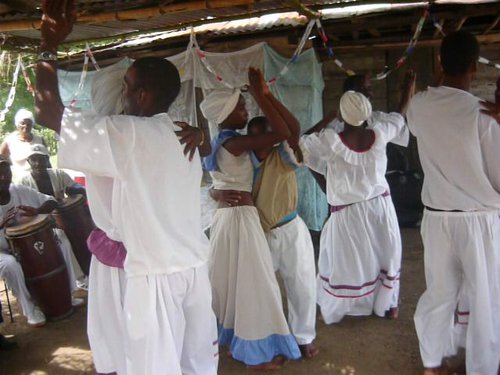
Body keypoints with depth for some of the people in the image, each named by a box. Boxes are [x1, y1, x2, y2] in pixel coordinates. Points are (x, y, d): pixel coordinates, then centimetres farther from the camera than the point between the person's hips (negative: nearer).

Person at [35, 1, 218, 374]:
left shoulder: (128, 134, -12)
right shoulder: (182, 137, 10)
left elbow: (48, 112, -10)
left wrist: (48, 48, -2)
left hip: (155, 276, -7)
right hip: (194, 267, 7)